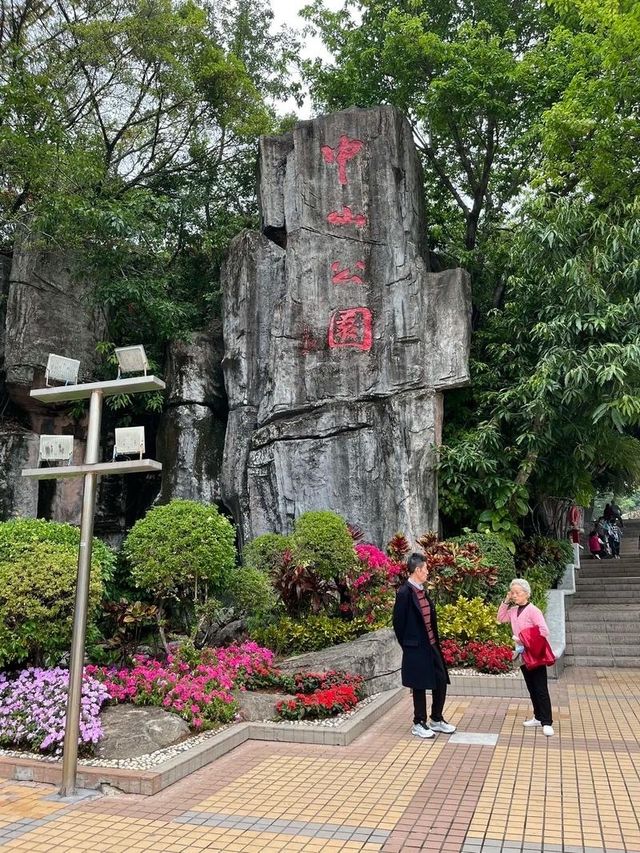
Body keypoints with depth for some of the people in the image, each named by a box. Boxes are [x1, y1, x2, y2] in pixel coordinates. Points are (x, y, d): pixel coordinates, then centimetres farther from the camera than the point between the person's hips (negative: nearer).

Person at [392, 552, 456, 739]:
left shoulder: (422, 590, 7)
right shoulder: (404, 593, -18)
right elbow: (398, 623, -13)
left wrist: (435, 641, 11)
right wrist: (408, 645, -4)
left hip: (431, 645, 8)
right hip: (416, 648, -8)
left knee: (441, 681, 12)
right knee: (420, 687, 5)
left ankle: (436, 720, 29)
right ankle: (418, 724, 21)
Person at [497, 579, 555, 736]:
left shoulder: (533, 610, -17)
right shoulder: (513, 610, 5)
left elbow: (544, 632, -20)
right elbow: (500, 618, 14)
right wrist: (506, 601, 4)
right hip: (523, 654, 7)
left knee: (541, 689, -4)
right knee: (531, 688, 14)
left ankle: (547, 723, 0)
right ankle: (538, 717, 24)